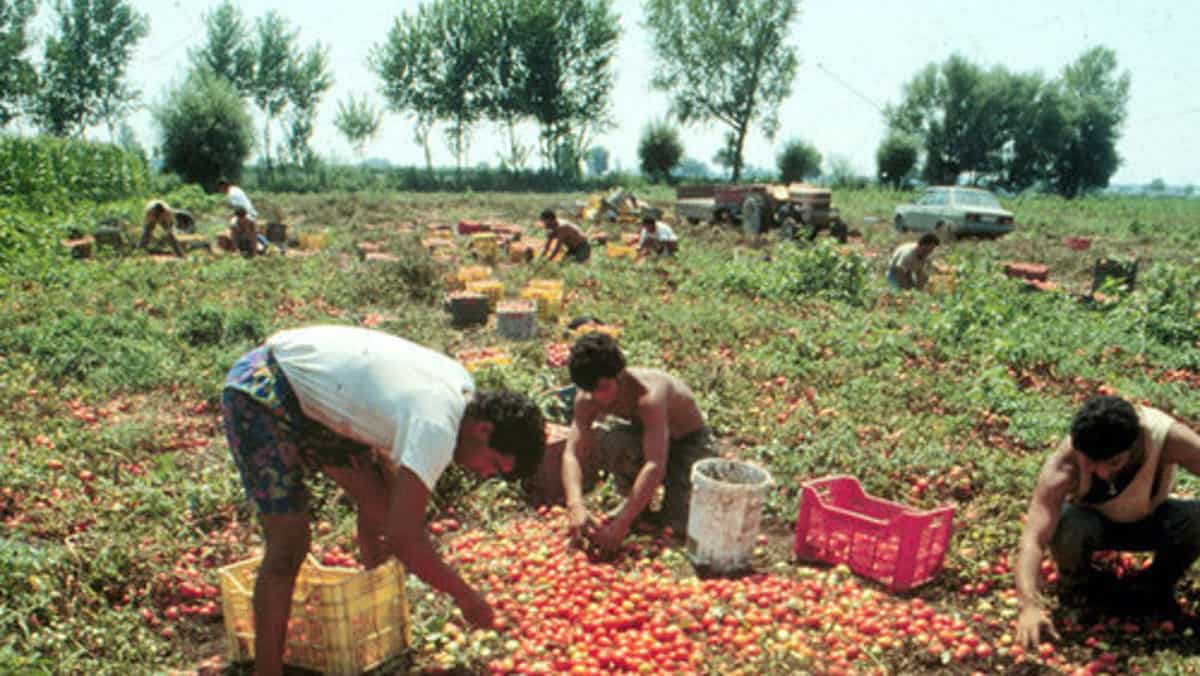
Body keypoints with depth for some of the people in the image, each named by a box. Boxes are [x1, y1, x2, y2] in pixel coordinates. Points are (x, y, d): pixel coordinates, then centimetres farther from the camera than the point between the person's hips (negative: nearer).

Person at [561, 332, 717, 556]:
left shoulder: (649, 394, -39)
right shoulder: (588, 399, -21)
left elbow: (655, 466, -46)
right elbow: (572, 453, -26)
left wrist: (621, 524, -49)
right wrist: (575, 505, -44)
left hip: (691, 442, -4)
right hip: (644, 436, 5)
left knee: (678, 525, -22)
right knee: (603, 443, -29)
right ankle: (637, 502, -1)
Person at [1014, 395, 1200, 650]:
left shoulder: (1168, 437, -33)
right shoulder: (1063, 467, -36)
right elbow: (1032, 539, -42)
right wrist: (1030, 606, -55)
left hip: (1150, 520, 2)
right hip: (1091, 520, -2)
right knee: (1066, 527, -38)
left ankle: (1154, 587, 0)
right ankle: (1077, 583, -1)